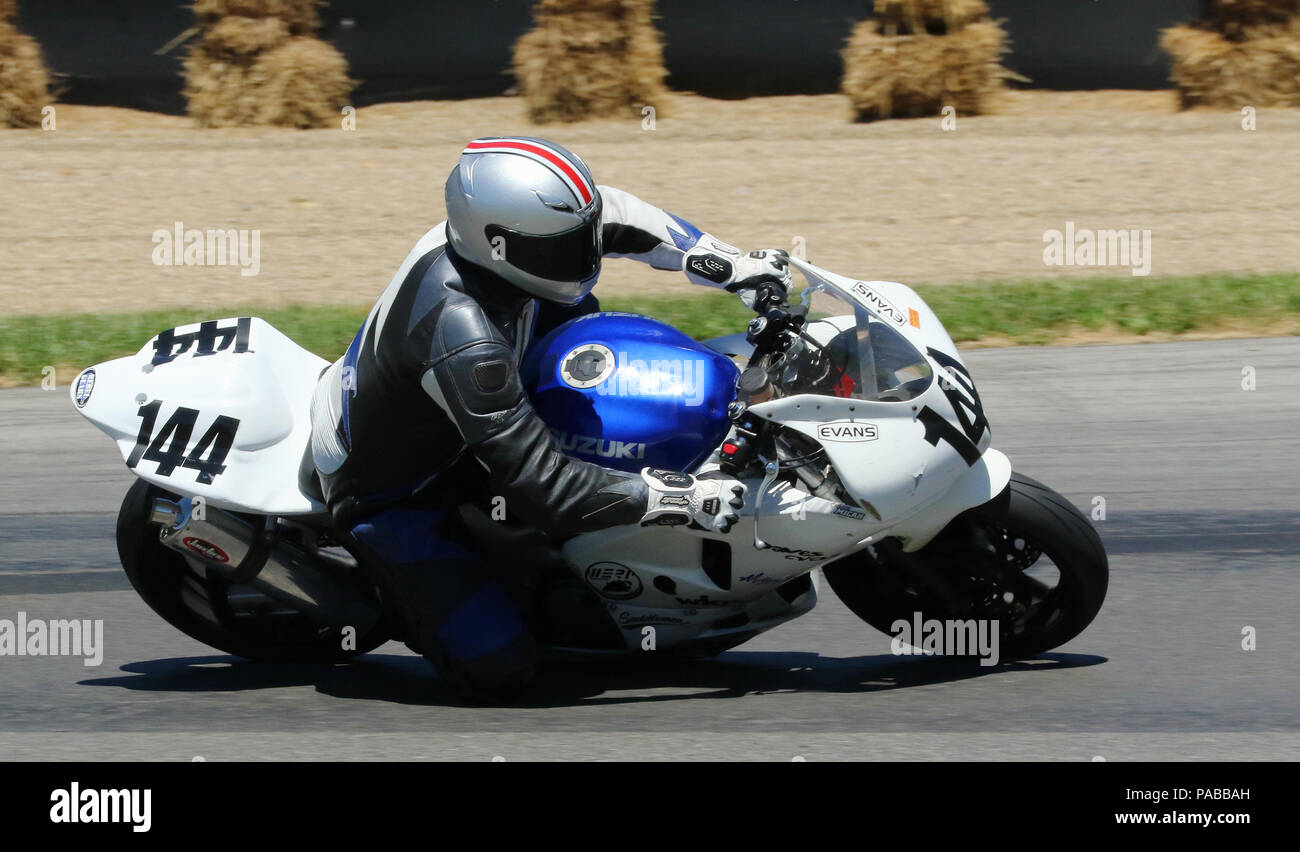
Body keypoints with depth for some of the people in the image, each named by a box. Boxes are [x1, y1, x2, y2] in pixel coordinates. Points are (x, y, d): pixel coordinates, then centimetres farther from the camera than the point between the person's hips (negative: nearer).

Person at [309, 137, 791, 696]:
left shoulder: (481, 231, -17)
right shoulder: (462, 337, -41)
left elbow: (606, 215, 3)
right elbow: (540, 488, -38)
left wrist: (730, 265, -4)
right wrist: (679, 499, -35)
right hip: (391, 496, -9)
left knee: (573, 309, 9)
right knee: (498, 666, -17)